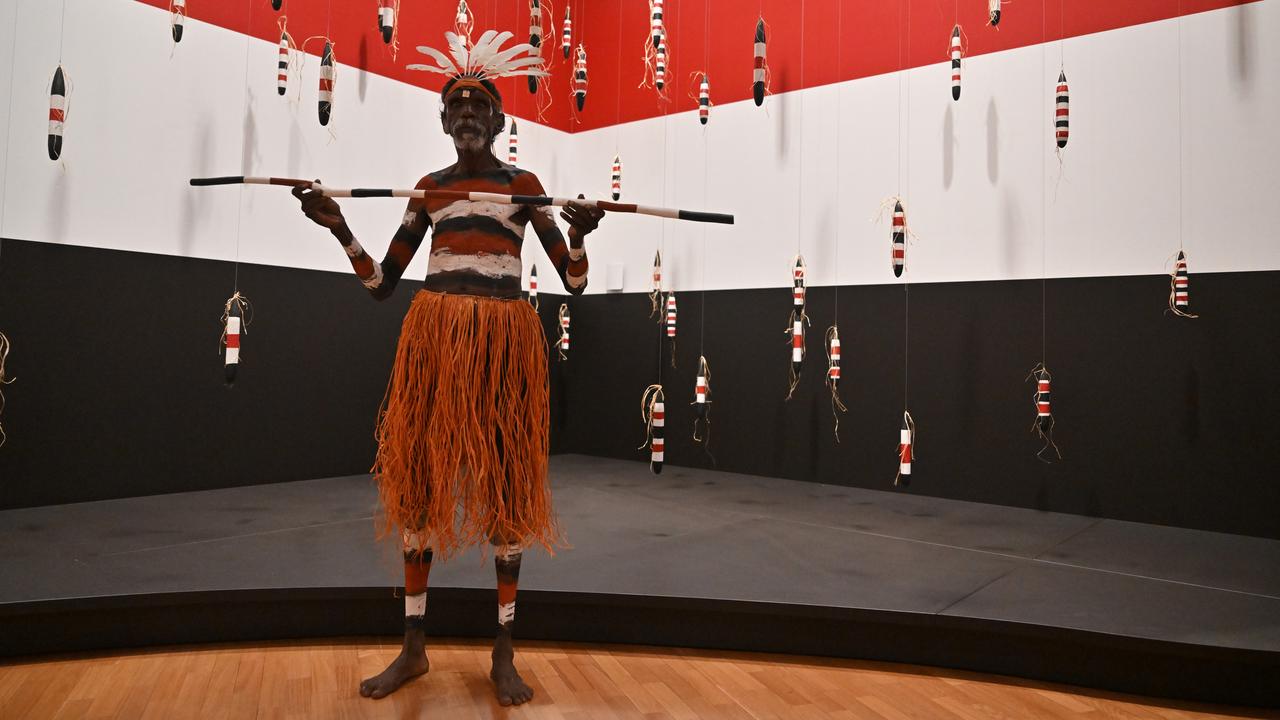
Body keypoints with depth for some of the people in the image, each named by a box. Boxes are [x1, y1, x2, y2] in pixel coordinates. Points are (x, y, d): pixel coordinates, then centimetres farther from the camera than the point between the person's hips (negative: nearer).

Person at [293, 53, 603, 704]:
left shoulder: (523, 184, 5)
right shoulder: (429, 188, 13)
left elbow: (574, 284, 1)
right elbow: (382, 283, 12)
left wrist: (580, 236, -18)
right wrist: (339, 228, -1)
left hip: (503, 337, -3)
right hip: (434, 333, 3)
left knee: (505, 480, -1)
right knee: (419, 475, 3)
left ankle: (504, 654, 11)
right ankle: (414, 646, 18)